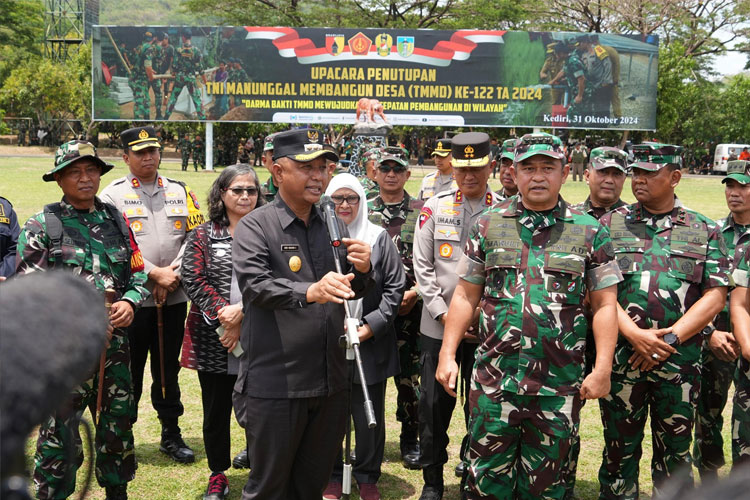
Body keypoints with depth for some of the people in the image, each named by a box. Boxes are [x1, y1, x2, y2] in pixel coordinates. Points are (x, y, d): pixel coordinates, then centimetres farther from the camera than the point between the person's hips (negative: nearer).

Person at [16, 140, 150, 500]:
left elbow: (138, 271, 13)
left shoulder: (115, 220, 10)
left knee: (118, 425, 14)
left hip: (114, 343, 4)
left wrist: (129, 302, -6)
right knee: (59, 433, -2)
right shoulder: (41, 226, -3)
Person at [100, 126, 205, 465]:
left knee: (168, 369, 13)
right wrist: (154, 274, -16)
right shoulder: (113, 195, -1)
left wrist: (173, 276, -8)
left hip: (174, 298, 3)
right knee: (128, 370, 5)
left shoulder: (181, 192, 9)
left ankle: (171, 434, 25)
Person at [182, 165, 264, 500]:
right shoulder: (203, 236, 6)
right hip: (212, 341, 1)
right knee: (216, 410, 10)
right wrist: (224, 314, -15)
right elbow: (193, 281, -3)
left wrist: (242, 312, -15)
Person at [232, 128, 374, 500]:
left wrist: (362, 269, -8)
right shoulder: (255, 226, -7)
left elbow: (353, 290, 16)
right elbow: (255, 285, -23)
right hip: (275, 383, -5)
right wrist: (309, 292, -40)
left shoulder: (333, 226, 11)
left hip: (330, 382, 5)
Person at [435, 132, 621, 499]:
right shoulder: (488, 225, 5)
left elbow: (604, 304, 2)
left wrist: (602, 369, -5)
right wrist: (447, 354, 0)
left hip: (559, 386, 0)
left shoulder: (589, 231, 2)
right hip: (493, 381, 1)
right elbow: (466, 296, 6)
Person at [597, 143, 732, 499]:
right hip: (621, 357, 0)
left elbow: (714, 296, -1)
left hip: (680, 359, 1)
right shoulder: (610, 225, 4)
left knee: (675, 450, 11)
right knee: (620, 448, 9)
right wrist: (634, 334, -14)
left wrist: (668, 339, -10)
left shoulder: (705, 231, 6)